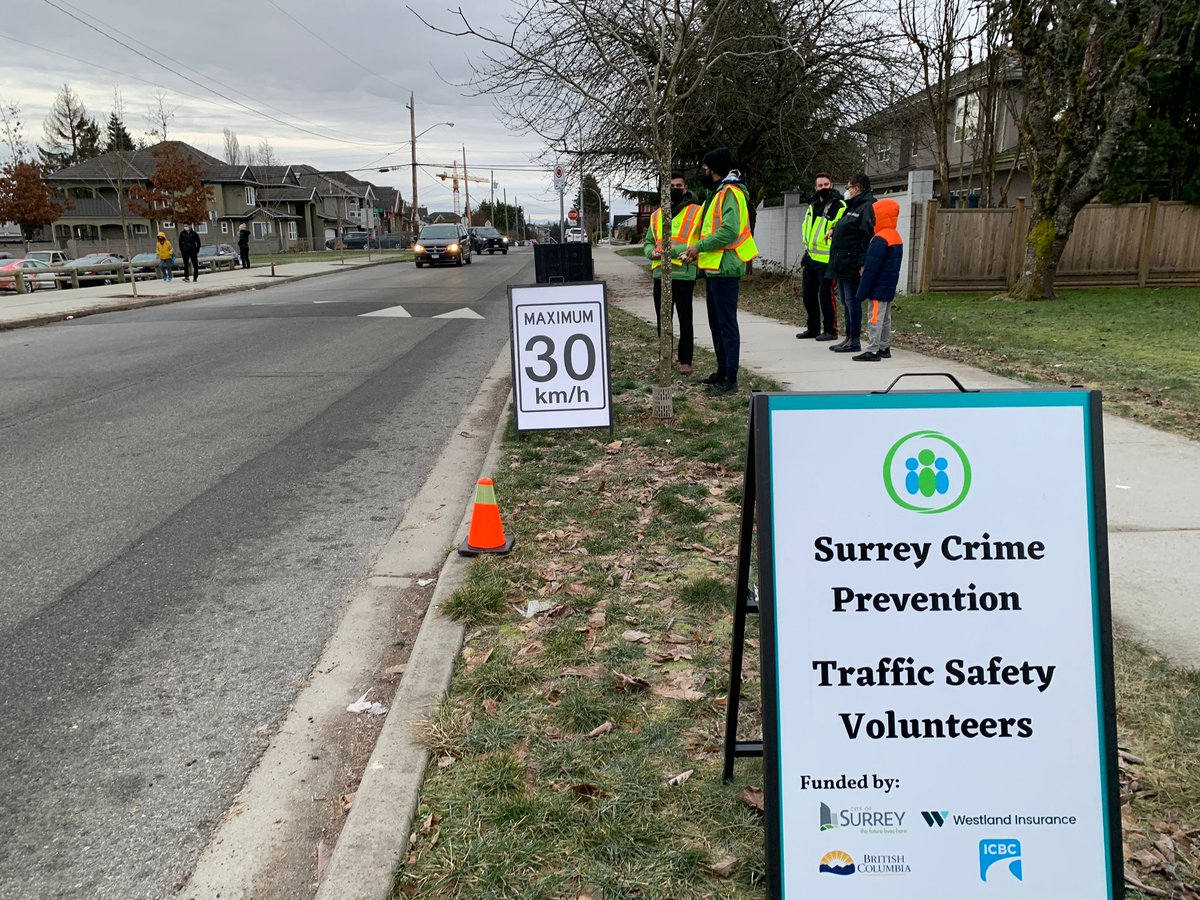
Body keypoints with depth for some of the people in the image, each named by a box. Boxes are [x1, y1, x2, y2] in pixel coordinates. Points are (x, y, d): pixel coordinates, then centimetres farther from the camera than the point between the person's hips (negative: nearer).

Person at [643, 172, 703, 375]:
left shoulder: (696, 212, 1)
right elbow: (648, 242, 24)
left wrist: (673, 251, -16)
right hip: (660, 274, 5)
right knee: (662, 320, 11)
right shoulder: (657, 216, 17)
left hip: (684, 274, -5)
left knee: (685, 320, 0)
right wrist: (652, 252, -1)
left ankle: (685, 360, 8)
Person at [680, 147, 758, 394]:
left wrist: (700, 246, -17)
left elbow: (729, 231, -24)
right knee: (716, 322, 16)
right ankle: (722, 371, 25)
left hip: (725, 269, -11)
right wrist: (697, 251, 9)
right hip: (714, 268, 11)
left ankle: (730, 379, -5)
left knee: (727, 323, -8)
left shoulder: (730, 193, -14)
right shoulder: (718, 193, 19)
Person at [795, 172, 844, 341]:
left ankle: (830, 330, 3)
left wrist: (834, 231, -30)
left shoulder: (839, 205, -7)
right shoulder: (812, 206, 17)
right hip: (811, 258, 8)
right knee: (809, 294, 12)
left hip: (827, 259, -8)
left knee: (825, 295, -6)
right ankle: (813, 328, 23)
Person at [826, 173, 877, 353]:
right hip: (842, 264, 10)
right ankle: (849, 337, 21)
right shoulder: (852, 207, 19)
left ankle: (854, 341, -3)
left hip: (852, 265, -10)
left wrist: (863, 264, -25)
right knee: (846, 302, 14)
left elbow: (869, 237, -20)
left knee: (852, 301, -7)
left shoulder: (867, 207, -13)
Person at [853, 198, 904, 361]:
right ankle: (884, 348, 24)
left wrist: (861, 293, -17)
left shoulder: (880, 240, -19)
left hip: (878, 289, -10)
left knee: (875, 319, -7)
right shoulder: (897, 237, 12)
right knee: (885, 318, 16)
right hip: (890, 288, 10)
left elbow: (871, 270, -21)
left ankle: (873, 351, -6)